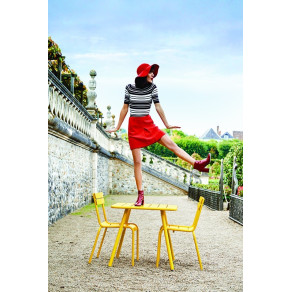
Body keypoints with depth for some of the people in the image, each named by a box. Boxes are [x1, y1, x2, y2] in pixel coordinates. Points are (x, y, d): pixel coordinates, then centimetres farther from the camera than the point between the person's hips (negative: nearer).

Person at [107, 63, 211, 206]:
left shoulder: (152, 87, 2)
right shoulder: (129, 87, -1)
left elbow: (158, 106, 7)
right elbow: (125, 108, 5)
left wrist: (167, 124, 9)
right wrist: (117, 127, 8)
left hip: (148, 124, 2)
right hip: (134, 126, -2)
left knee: (172, 144, -12)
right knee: (137, 161, -3)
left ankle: (197, 164, -18)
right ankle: (140, 195, 0)